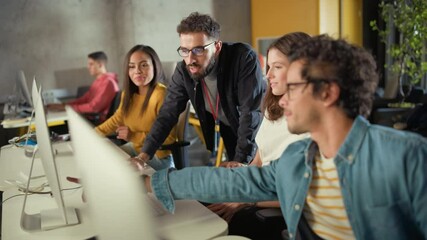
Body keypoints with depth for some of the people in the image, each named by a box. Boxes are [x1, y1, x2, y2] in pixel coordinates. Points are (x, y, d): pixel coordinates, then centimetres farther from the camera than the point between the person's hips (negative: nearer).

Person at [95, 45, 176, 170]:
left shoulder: (162, 95, -25)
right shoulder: (129, 94, 1)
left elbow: (169, 138, -25)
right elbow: (117, 119, 17)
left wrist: (134, 136, -26)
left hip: (159, 156, -7)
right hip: (135, 147, 7)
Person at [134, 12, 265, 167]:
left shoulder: (244, 58, -31)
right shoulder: (183, 71, -16)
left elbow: (252, 111, -34)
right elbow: (168, 114, -14)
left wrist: (240, 160, -39)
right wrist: (144, 154, -24)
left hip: (261, 131, -3)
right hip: (231, 130, 3)